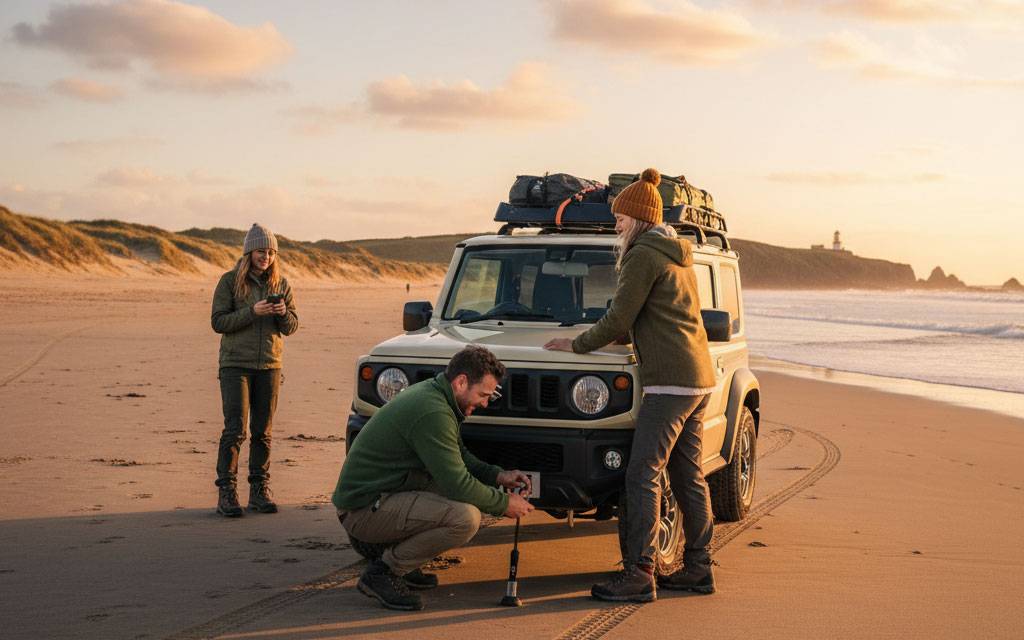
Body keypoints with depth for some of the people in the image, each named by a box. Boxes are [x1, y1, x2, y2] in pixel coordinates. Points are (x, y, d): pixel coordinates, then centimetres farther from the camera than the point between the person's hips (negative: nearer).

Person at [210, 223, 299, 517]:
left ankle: (260, 490, 12)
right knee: (235, 429, -9)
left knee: (263, 432, 5)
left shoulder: (280, 284, 8)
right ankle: (226, 492, -4)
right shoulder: (230, 281, -2)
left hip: (269, 364, 3)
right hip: (235, 363, -3)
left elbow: (291, 327, 8)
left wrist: (284, 313, -14)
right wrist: (252, 311, -19)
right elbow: (218, 322, -8)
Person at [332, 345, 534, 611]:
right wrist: (503, 503, -7)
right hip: (363, 509, -10)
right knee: (465, 517, -24)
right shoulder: (432, 412, -22)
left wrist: (498, 476, 8)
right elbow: (457, 484, -21)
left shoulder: (430, 391, 9)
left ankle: (403, 565, 13)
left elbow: (458, 457, 22)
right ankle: (382, 572, -10)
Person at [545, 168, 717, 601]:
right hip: (698, 379, 10)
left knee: (642, 477, -10)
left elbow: (619, 320, -11)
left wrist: (577, 345, 1)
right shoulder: (679, 256, 20)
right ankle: (698, 569, 17)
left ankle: (639, 574, -12)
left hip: (669, 382, -10)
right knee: (688, 477, 13)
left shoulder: (644, 256, -9)